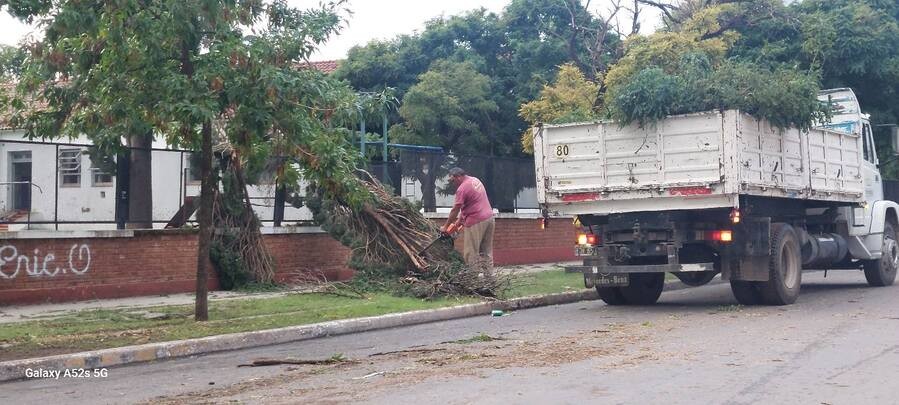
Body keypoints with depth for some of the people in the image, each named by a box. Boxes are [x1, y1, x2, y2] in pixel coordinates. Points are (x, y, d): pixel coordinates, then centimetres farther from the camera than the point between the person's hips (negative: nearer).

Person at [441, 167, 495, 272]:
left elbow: (455, 210, -10)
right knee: (486, 251, 12)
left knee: (471, 253, -2)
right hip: (489, 217, 9)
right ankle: (487, 274, 14)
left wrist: (445, 227, -1)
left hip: (476, 222, -9)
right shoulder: (475, 180, 14)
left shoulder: (462, 189, -13)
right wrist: (460, 219, 15)